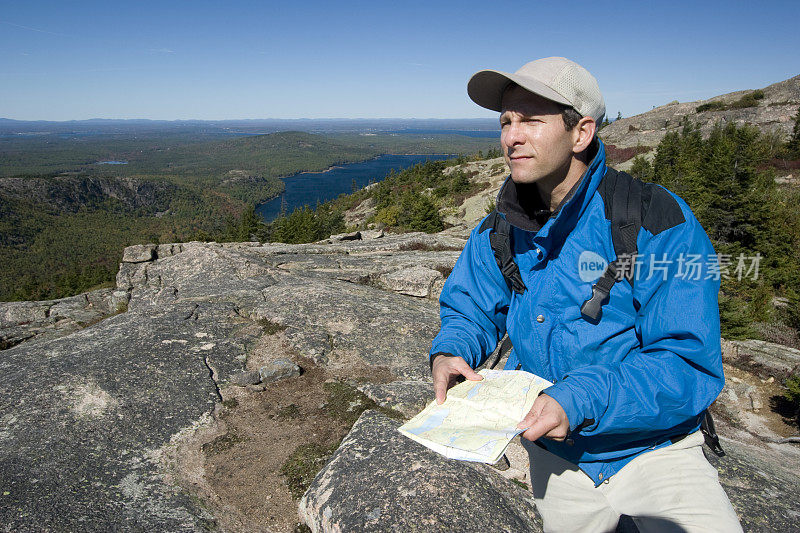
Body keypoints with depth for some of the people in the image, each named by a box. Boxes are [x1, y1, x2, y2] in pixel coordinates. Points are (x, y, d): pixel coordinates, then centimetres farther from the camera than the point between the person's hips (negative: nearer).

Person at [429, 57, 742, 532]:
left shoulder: (658, 222, -20)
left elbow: (690, 364, -23)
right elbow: (470, 309, 6)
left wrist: (581, 400, -35)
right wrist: (451, 351, -16)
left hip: (654, 446, -3)